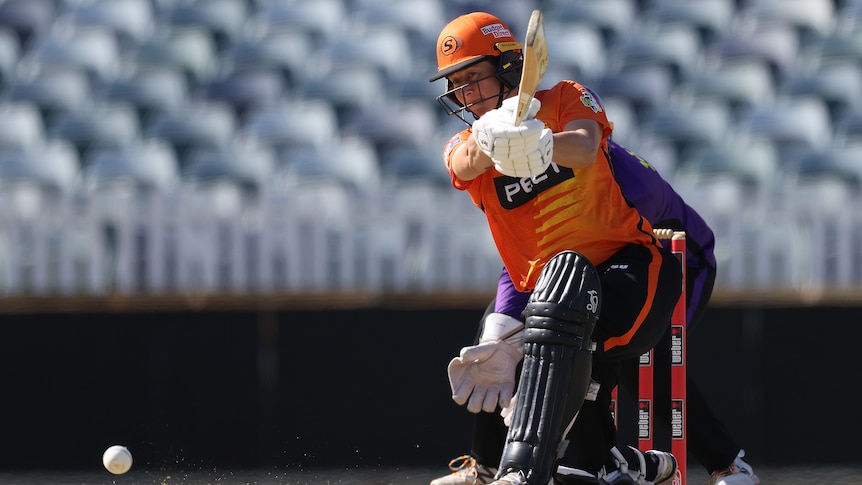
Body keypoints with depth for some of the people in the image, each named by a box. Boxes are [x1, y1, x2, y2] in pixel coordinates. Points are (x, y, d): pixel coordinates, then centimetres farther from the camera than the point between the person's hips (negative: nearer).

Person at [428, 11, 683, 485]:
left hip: (633, 269, -5)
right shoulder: (461, 148, 9)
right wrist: (492, 135, -43)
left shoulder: (566, 100, 2)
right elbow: (469, 163, -18)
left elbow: (584, 149, -22)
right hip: (548, 297, 5)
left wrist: (541, 144, -47)